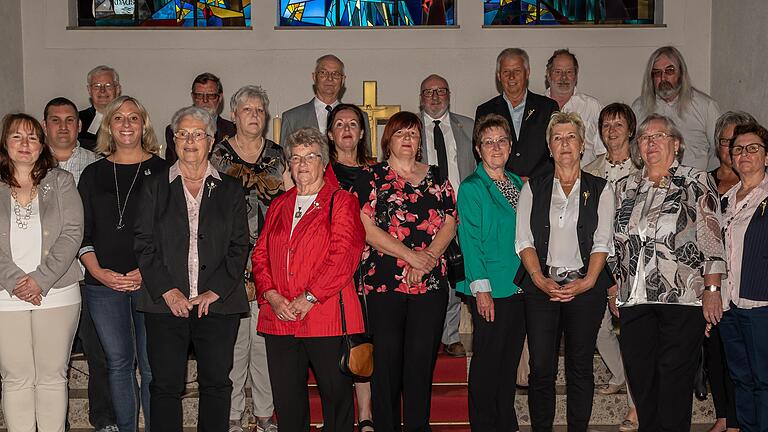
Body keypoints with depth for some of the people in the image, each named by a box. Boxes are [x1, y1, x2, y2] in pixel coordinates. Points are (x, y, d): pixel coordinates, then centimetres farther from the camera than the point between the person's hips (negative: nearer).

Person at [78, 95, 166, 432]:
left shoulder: (161, 171, 3)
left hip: (152, 282, -3)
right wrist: (98, 271, -5)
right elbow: (82, 231, 9)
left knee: (152, 367, -2)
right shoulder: (93, 174, 12)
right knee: (118, 363, 10)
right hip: (104, 284, 3)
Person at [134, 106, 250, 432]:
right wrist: (168, 291, -8)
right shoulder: (154, 187, 10)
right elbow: (143, 244, 3)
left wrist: (215, 292, -7)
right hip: (166, 304, 0)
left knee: (216, 384, 4)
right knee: (166, 386, 1)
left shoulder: (230, 189, 10)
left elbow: (239, 246, 4)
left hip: (218, 304, 0)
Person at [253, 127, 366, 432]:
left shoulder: (342, 202, 2)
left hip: (326, 316, -4)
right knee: (287, 400, 8)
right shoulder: (279, 206, 19)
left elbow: (344, 255, -10)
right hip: (279, 319, 5)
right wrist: (271, 295, -4)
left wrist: (309, 298, -15)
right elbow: (260, 254, 14)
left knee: (336, 395, 3)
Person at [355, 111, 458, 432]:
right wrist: (410, 255, -11)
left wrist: (429, 257, -9)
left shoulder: (436, 178, 15)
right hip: (384, 282, -2)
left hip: (431, 282, 2)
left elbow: (450, 223, 8)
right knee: (386, 360, 0)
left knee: (423, 360, 3)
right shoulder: (372, 177, 6)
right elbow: (366, 227, -5)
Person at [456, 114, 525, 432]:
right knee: (487, 361, 2)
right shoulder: (471, 188, -7)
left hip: (519, 287, 7)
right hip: (491, 289, -6)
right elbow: (470, 241, -12)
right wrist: (481, 289, -17)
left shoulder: (518, 183, 13)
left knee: (511, 360, 14)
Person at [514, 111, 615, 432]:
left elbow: (602, 242, 1)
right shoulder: (533, 189, 10)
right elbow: (523, 240, 3)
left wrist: (587, 282, -13)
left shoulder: (600, 189, 8)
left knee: (580, 367, 5)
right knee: (541, 368, -1)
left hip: (585, 287, 0)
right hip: (541, 286, 0)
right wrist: (540, 279, -11)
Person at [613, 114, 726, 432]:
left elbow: (711, 240, -3)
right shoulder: (625, 188, 15)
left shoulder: (697, 182, 2)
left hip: (683, 298, -4)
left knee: (675, 378, -1)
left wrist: (712, 290, -9)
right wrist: (614, 289, 14)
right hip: (634, 298, 4)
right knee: (640, 377, 7)